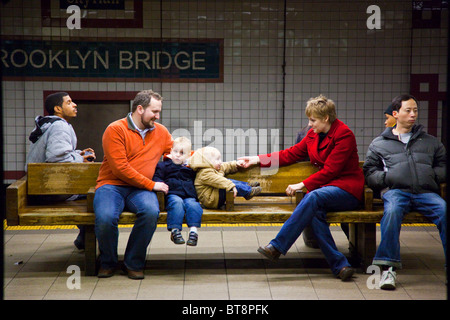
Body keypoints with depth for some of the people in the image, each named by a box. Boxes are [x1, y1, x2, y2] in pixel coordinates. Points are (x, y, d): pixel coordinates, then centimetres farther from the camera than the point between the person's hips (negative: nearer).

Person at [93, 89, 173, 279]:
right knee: (105, 218, -33)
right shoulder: (116, 129, -4)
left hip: (140, 190, 4)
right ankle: (108, 263, -1)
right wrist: (152, 185, -11)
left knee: (151, 212, -31)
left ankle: (133, 264, -9)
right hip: (111, 185, -3)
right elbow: (120, 168, -12)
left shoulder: (161, 132, 15)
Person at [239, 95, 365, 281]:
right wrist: (258, 160, 12)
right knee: (315, 211, -31)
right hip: (325, 186, 6)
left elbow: (330, 170, -15)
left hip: (348, 190, -6)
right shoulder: (314, 134, 12)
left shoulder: (344, 134, -10)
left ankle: (277, 247, -34)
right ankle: (339, 265, -32)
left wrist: (302, 185, -18)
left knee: (313, 197, -35)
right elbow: (291, 154, 17)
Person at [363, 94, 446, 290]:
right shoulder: (379, 144, 25)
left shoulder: (431, 142, 31)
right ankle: (389, 267, -36)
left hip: (426, 192, 2)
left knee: (445, 210, -32)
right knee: (392, 210, -38)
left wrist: (432, 175, 3)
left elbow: (443, 167, 25)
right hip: (395, 191, -1)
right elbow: (369, 173, 16)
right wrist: (388, 177, -2)